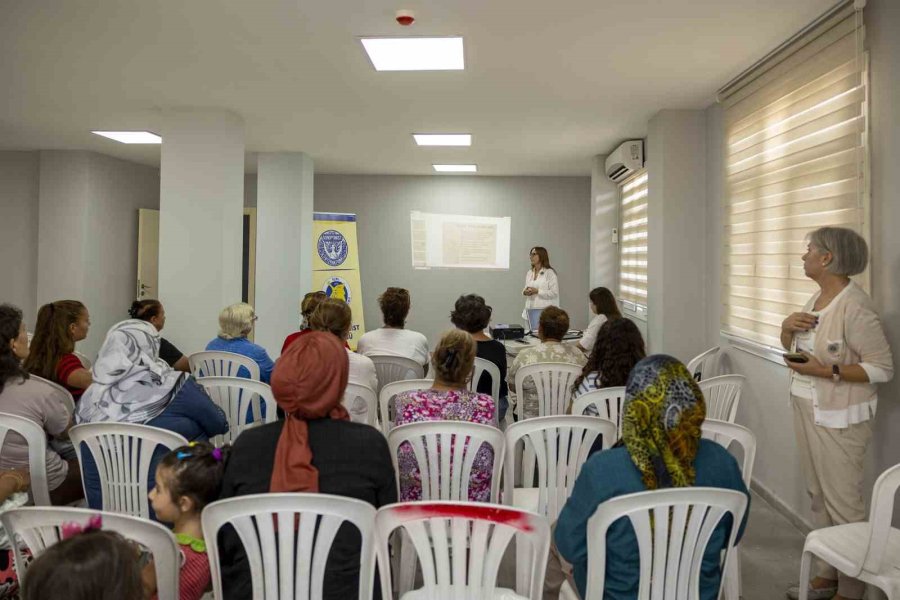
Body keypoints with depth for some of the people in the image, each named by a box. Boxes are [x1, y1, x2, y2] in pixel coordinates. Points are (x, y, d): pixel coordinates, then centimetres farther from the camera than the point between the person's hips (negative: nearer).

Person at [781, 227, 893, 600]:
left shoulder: (854, 307, -19)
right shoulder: (818, 297, 8)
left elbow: (883, 368, -17)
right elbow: (790, 346, 18)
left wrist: (827, 371, -24)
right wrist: (787, 326, -3)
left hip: (838, 419, -9)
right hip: (807, 411, 9)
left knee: (843, 503, 1)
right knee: (819, 497, 16)